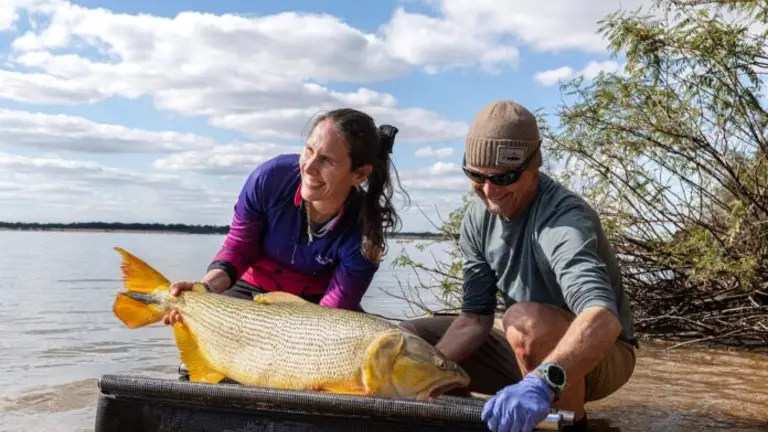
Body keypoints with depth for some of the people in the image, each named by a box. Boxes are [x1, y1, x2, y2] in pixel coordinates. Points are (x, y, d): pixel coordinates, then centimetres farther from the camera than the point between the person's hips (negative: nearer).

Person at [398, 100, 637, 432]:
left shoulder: (563, 219, -30)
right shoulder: (478, 216, -7)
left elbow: (603, 318, -47)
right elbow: (475, 317, -4)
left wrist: (542, 382, -64)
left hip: (601, 355, -6)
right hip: (529, 353, 6)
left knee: (526, 320, -38)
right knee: (409, 339, -2)